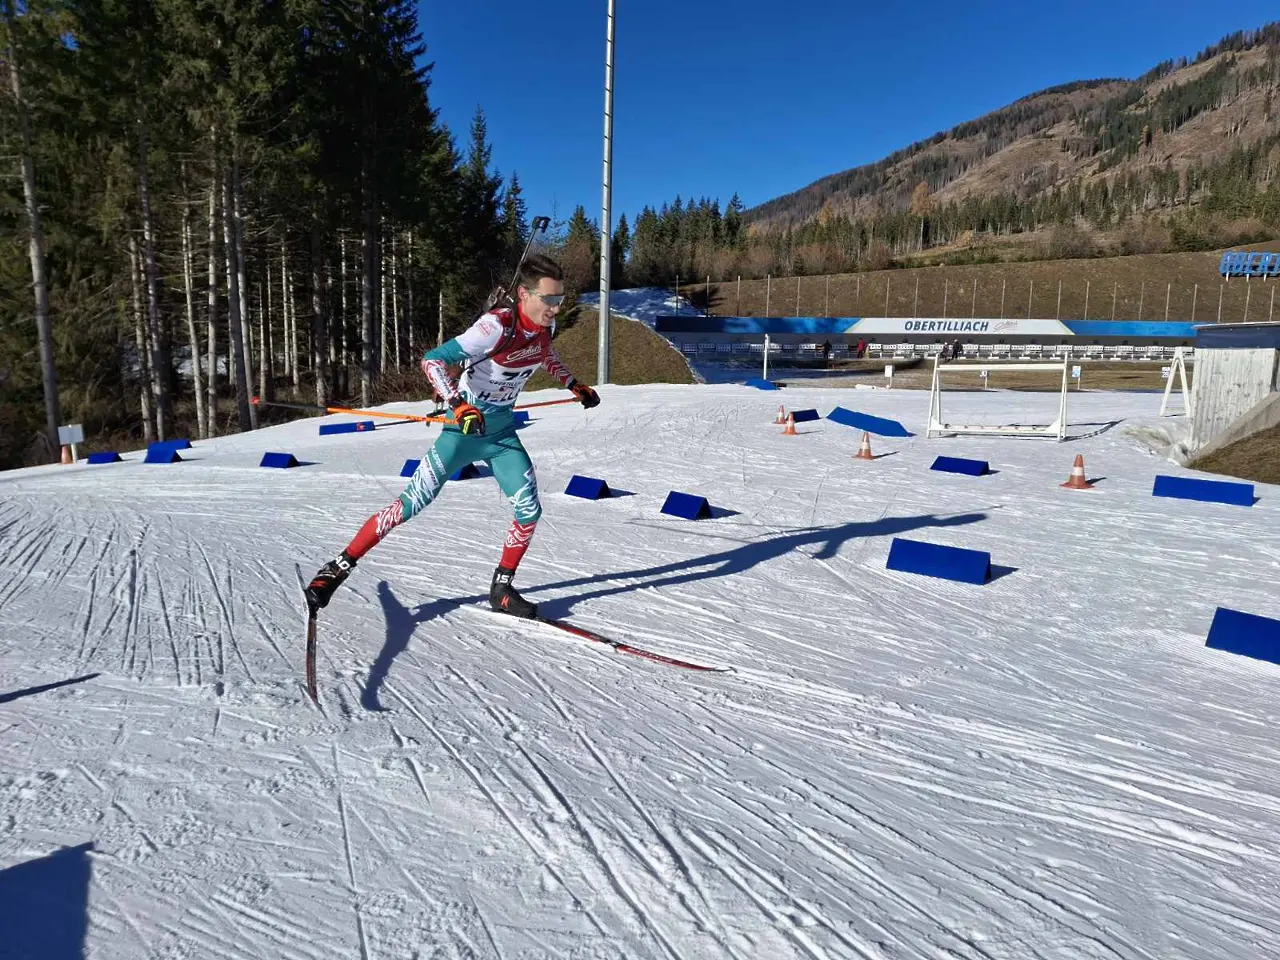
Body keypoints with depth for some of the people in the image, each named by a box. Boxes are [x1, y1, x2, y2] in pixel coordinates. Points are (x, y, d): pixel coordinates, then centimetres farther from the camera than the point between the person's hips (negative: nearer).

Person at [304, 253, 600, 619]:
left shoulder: (543, 326, -5)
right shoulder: (496, 325, -26)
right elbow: (431, 360, -28)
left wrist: (573, 385, 16)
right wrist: (459, 405, -41)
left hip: (502, 432, 6)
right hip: (465, 428, -6)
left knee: (529, 511, -4)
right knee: (411, 503, -4)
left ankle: (502, 589, 15)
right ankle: (339, 567, 12)